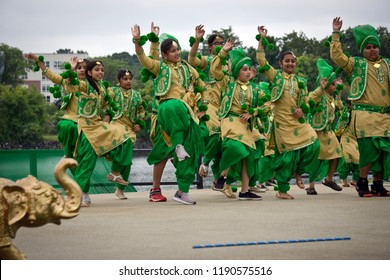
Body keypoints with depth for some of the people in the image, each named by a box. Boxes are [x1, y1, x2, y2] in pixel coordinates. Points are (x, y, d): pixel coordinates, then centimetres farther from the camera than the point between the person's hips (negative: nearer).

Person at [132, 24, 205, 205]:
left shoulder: (187, 67, 22)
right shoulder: (160, 66, 11)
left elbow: (202, 86, 29)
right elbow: (143, 58, -4)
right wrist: (137, 41, -18)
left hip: (186, 112, 4)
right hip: (168, 109, -4)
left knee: (191, 150, -3)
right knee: (175, 106, -44)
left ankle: (182, 192, 4)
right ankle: (178, 145, -32)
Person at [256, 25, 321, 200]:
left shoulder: (300, 81, 15)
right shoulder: (276, 76, 5)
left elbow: (306, 102, 18)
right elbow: (261, 60, -5)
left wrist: (302, 109, -4)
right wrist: (262, 40, -6)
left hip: (299, 121, 4)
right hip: (283, 122, -4)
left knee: (314, 145, -10)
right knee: (286, 154, -4)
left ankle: (298, 172, 13)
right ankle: (282, 190, 7)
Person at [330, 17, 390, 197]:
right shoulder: (356, 64, 7)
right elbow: (336, 55, -2)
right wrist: (336, 33, -2)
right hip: (365, 114, -5)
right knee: (370, 148, -13)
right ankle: (362, 182, 2)